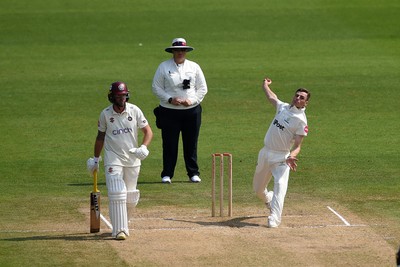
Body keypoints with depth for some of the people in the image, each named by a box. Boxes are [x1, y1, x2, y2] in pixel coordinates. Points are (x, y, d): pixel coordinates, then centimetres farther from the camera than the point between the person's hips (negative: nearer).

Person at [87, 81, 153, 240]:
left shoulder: (134, 111, -4)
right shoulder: (105, 114, -4)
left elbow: (148, 131, -1)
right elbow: (100, 136, 10)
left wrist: (143, 147, -20)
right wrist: (95, 159, 13)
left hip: (133, 159, 2)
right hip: (113, 158, -2)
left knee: (130, 197, 8)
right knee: (116, 193, -15)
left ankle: (123, 220, 34)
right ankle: (120, 230, -14)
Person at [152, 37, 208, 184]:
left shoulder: (194, 67, 8)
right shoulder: (164, 67, 3)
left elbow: (202, 88, 9)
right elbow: (156, 88, 2)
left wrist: (192, 100, -7)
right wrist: (170, 99, -11)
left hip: (192, 110, 2)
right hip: (170, 111, -2)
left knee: (191, 144, 5)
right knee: (169, 144, -1)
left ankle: (193, 173, 14)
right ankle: (167, 174, 6)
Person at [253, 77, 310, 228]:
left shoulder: (301, 120, -11)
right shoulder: (283, 107, 7)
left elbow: (297, 145, -15)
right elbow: (271, 97, 29)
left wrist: (292, 156, -35)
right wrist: (265, 85, 46)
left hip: (282, 157, -6)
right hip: (265, 153, 6)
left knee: (280, 185, -26)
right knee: (258, 188, 16)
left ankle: (274, 218, -30)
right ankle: (270, 201, 47)